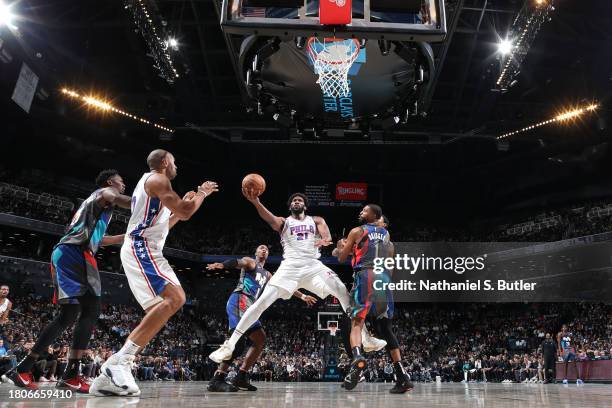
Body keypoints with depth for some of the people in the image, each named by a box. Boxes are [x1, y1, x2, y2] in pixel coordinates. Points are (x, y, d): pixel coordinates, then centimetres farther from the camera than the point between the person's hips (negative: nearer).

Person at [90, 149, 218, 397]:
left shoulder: (147, 182, 29)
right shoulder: (157, 179, -3)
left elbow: (160, 226, 35)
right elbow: (185, 213, -12)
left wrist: (184, 204, 33)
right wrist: (202, 193, 5)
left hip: (141, 250, 11)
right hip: (141, 248, -11)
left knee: (159, 309, 4)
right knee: (175, 298, -24)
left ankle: (109, 376, 2)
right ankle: (120, 361, -28)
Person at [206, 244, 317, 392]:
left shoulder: (267, 274, 32)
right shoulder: (250, 262, 9)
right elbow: (237, 262, -14)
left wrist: (302, 296, 39)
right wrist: (221, 264, -36)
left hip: (249, 305, 9)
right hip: (239, 300, -9)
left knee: (260, 339, 9)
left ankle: (240, 377, 7)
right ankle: (217, 379, -34)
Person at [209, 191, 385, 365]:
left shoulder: (316, 220, 19)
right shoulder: (283, 221, 14)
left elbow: (326, 235, -4)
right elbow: (269, 218, -11)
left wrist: (325, 240, -32)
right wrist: (256, 202, -33)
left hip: (313, 266, 2)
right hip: (290, 266, -1)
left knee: (344, 294, -11)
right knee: (262, 302, -14)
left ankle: (366, 338, 2)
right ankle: (229, 346, -11)